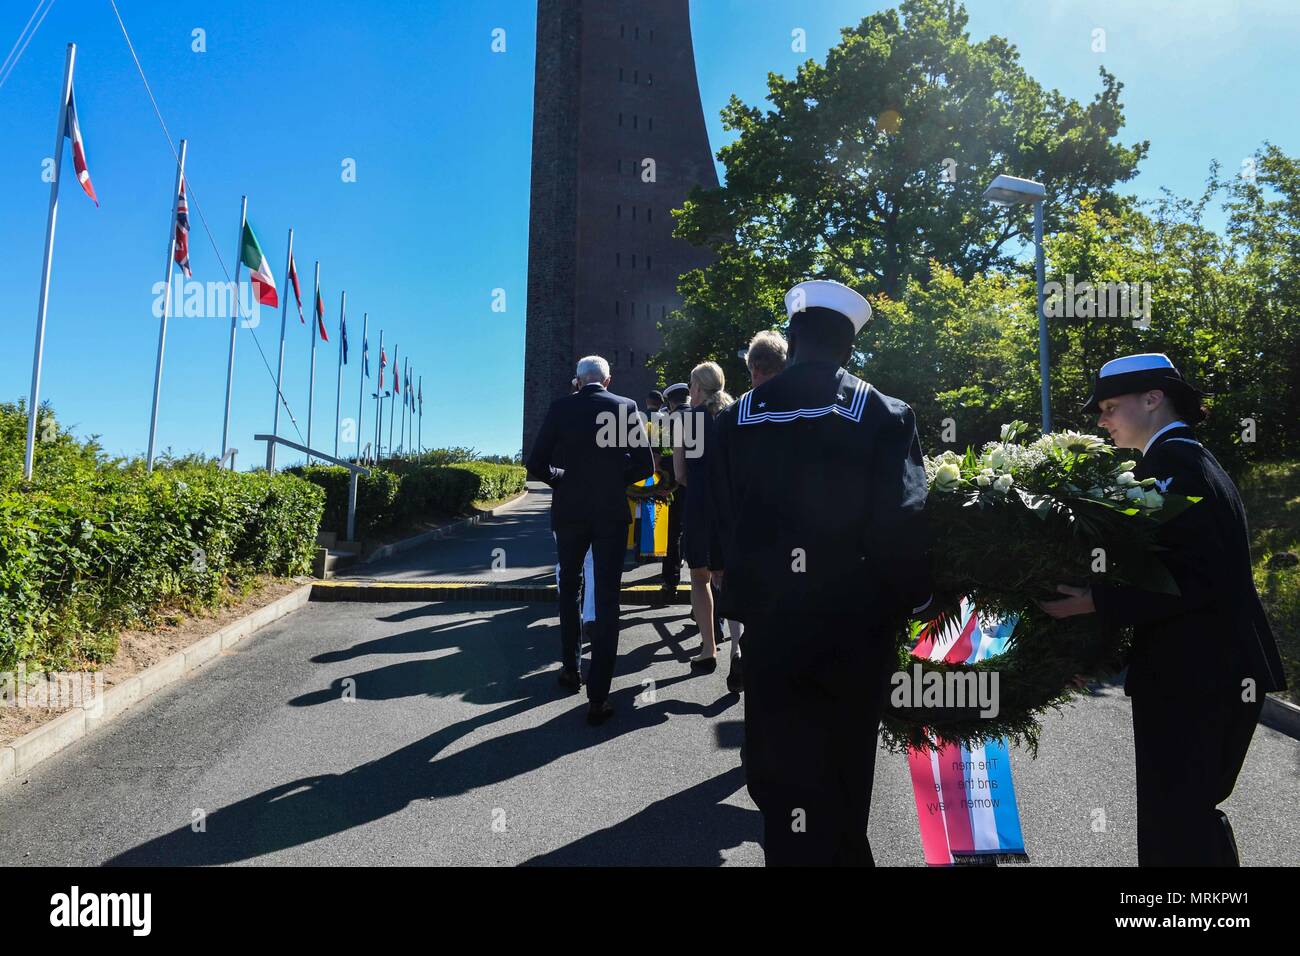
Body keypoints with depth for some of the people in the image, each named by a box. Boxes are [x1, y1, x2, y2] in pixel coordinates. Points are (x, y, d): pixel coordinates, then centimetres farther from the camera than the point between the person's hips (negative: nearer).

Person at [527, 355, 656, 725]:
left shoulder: (560, 408, -3)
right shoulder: (626, 407, -2)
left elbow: (536, 466, -4)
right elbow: (645, 466, -3)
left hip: (569, 512, 1)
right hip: (612, 512, -1)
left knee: (568, 587, 23)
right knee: (607, 599, 2)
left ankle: (570, 668, 31)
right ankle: (598, 697, 0)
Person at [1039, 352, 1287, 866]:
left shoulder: (1170, 461, -14)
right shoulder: (1192, 457, 17)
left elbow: (1195, 577, -23)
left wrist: (1099, 602, -22)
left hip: (1194, 674, -10)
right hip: (1215, 668, 10)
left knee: (1175, 825, -3)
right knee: (1192, 812, 20)